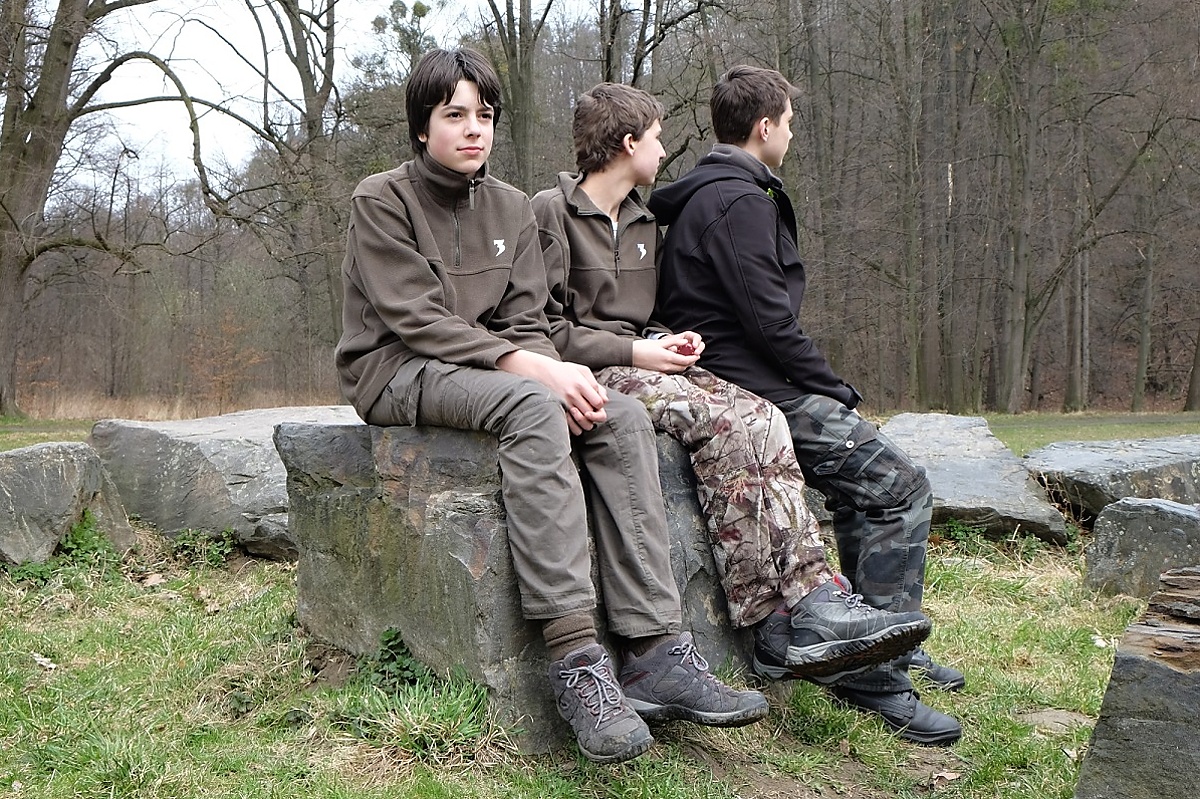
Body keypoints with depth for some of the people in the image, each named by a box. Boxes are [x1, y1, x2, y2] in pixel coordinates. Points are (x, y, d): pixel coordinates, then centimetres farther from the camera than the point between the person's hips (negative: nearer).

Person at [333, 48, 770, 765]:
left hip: (495, 371, 6)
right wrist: (533, 369, -26)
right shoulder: (381, 201, -4)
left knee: (623, 417, -21)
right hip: (394, 371, -6)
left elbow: (525, 321, 6)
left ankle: (657, 652, -28)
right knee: (533, 408, -36)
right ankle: (577, 661, -39)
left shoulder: (513, 209, 14)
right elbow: (416, 320, -16)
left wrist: (553, 370, -18)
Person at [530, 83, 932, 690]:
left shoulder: (642, 221, 24)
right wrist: (633, 351, -15)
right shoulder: (551, 212, -3)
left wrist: (666, 341, 6)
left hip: (639, 360, 8)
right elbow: (541, 328, -10)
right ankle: (777, 626, -29)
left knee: (759, 420, -20)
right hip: (591, 374, -8)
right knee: (722, 421, -29)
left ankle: (812, 598, -31)